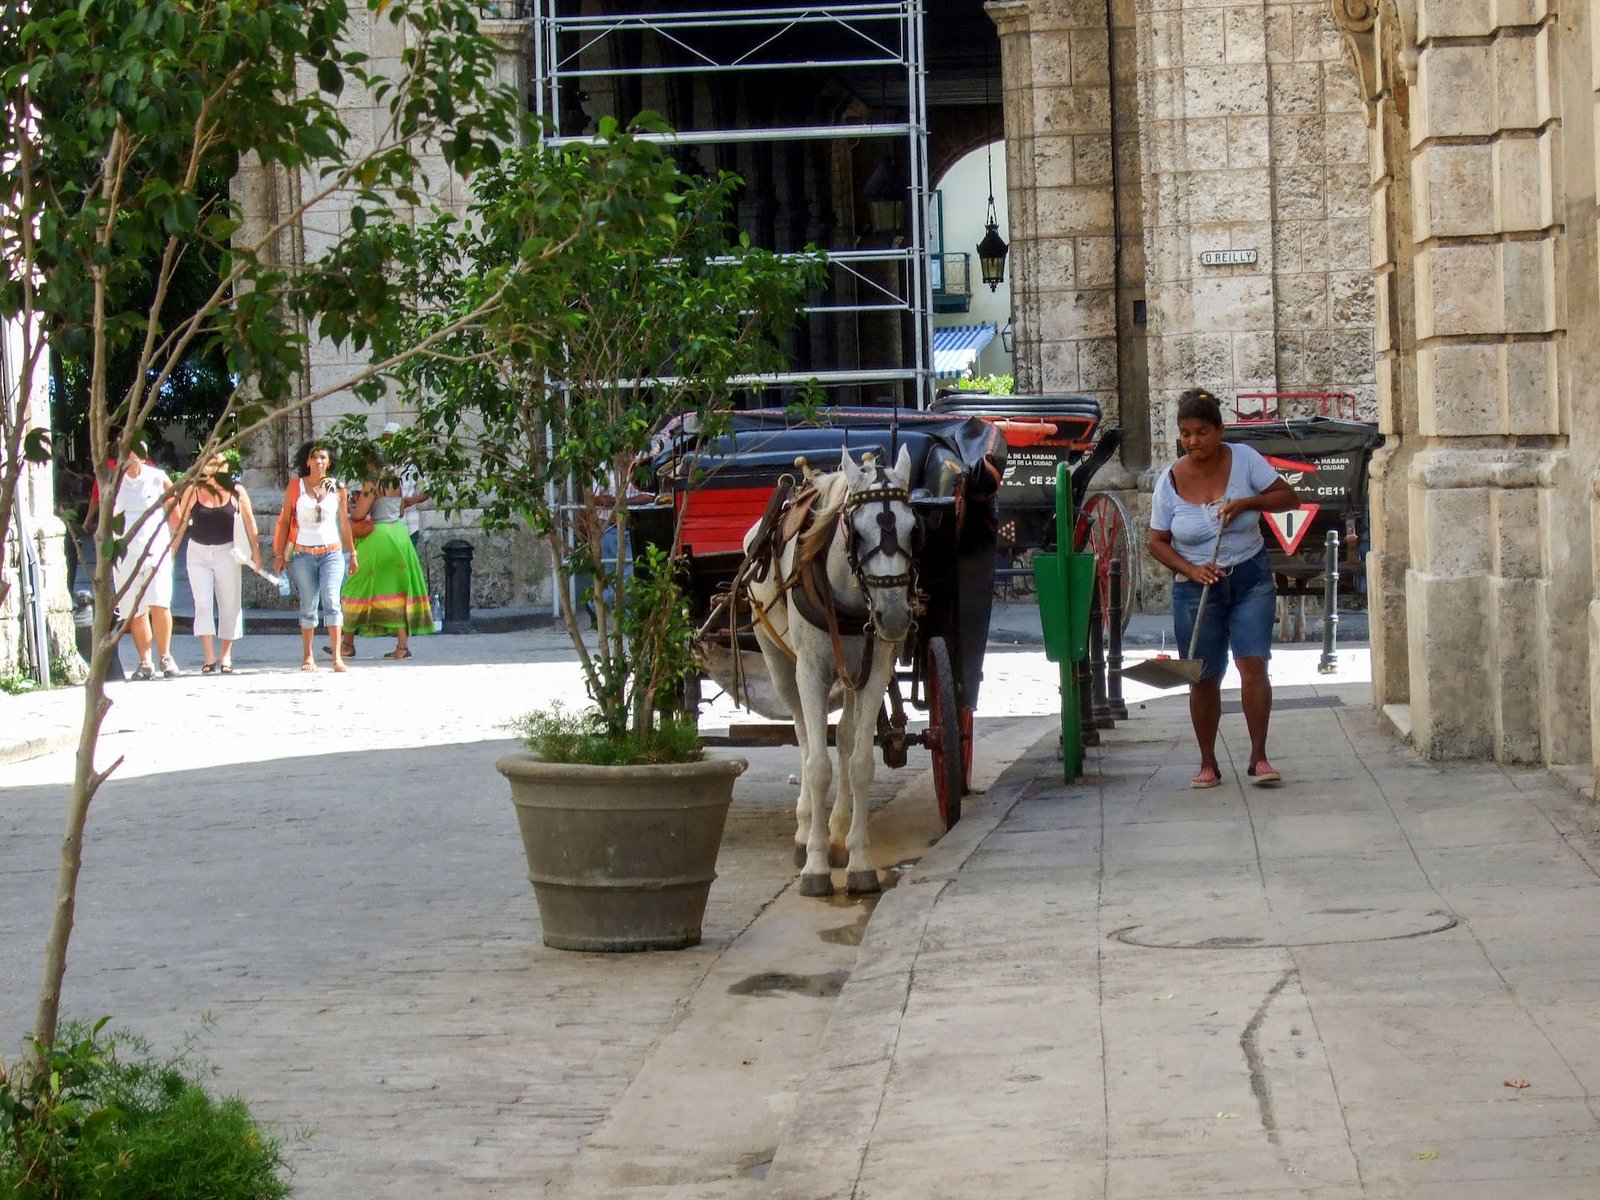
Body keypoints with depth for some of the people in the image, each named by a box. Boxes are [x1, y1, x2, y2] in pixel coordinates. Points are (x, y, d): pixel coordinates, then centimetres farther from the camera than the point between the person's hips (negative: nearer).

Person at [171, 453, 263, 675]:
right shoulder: (193, 492, -5)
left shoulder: (236, 491, -5)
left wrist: (256, 552, 4)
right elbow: (181, 523, 0)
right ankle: (209, 658, -9)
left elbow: (249, 522, 3)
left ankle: (226, 656, 17)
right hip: (198, 552, 0)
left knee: (230, 604, 5)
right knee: (202, 604, -8)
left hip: (227, 552, 0)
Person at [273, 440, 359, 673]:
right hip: (303, 553, 0)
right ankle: (307, 656, 15)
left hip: (332, 552, 0)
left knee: (331, 601, -14)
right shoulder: (295, 486, 2)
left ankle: (337, 657, -17)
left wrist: (352, 553, 17)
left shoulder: (337, 488, 5)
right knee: (309, 605, 4)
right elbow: (284, 520, 6)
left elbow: (344, 522, 13)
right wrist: (279, 553, 3)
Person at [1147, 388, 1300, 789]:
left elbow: (1289, 498, -3)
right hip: (1196, 587, 1)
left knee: (1253, 665, -13)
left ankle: (1259, 759, -8)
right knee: (1204, 679, 4)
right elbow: (1157, 542, 0)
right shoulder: (1170, 481, -4)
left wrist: (1247, 502, -19)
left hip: (1251, 579, -1)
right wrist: (1191, 569, -16)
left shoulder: (1243, 460, -5)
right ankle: (1208, 764, 15)